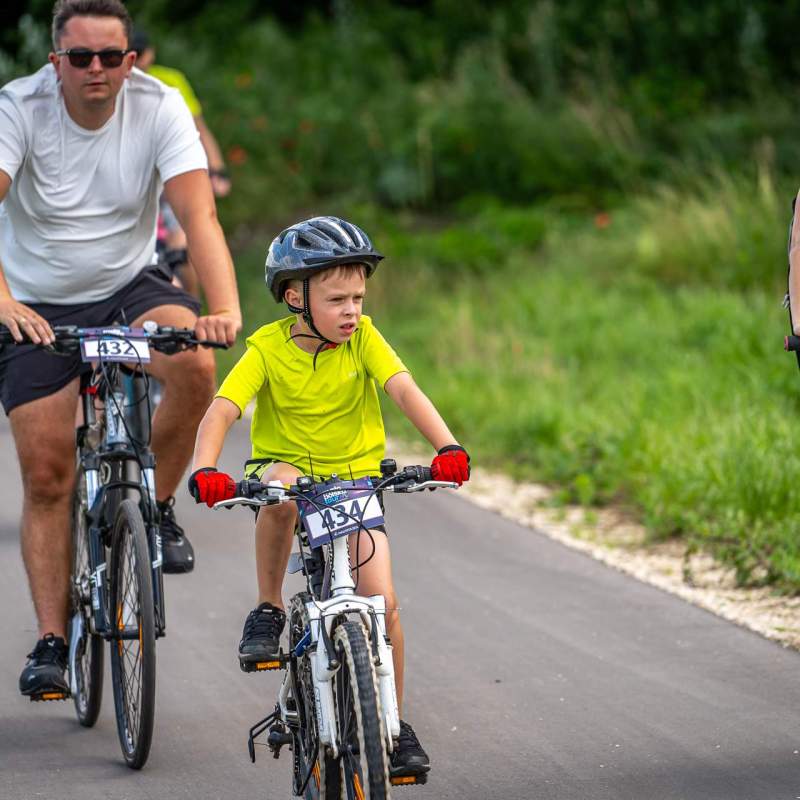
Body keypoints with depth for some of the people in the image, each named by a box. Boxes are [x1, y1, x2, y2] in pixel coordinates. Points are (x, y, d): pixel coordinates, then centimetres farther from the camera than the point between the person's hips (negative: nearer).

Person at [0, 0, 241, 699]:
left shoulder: (159, 108, -15)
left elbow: (199, 214, -24)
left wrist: (226, 308, -41)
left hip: (129, 288, 1)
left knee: (195, 366, -30)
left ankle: (157, 506, -5)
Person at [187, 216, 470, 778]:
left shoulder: (363, 338, -10)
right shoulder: (268, 347, -14)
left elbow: (406, 391, -23)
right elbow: (220, 412, -24)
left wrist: (447, 447, -41)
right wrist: (205, 469, -44)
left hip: (355, 478, 1)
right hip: (287, 465, -1)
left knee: (383, 601, -13)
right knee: (280, 489, -39)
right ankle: (268, 611, -18)